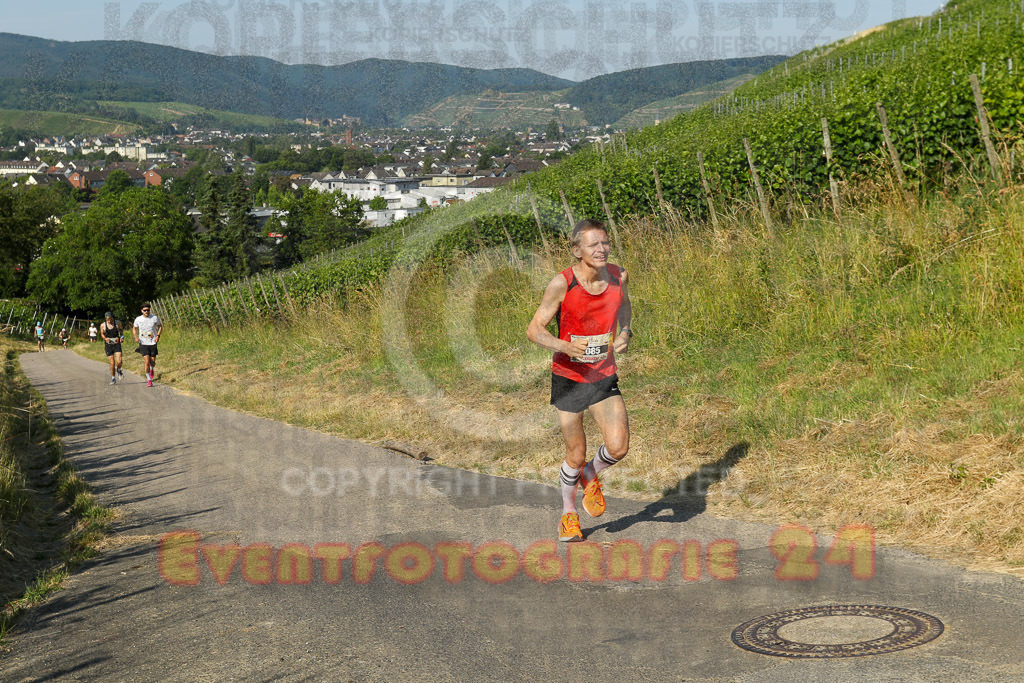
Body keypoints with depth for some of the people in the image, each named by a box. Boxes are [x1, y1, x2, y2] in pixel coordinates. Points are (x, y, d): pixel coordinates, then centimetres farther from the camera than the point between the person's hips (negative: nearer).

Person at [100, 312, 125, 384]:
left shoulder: (117, 323, -4)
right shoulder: (103, 325, -5)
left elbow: (121, 329, 16)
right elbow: (102, 334, 12)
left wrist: (122, 336, -1)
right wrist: (105, 338, -9)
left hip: (117, 344, 0)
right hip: (108, 345, 0)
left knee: (119, 361, -14)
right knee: (112, 363, -3)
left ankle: (118, 370, 20)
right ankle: (113, 378, 14)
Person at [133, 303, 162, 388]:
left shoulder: (154, 318, -5)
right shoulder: (138, 319, -4)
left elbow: (160, 326, 11)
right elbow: (134, 328, 14)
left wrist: (158, 336, -4)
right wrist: (136, 337, -4)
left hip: (153, 343, 1)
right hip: (143, 344, -1)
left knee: (152, 362, 4)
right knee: (147, 362, -12)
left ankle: (152, 369, 44)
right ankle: (149, 380, 1)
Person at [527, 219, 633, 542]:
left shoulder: (617, 276, -7)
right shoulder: (562, 284, -19)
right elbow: (534, 330, -15)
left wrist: (625, 333, -3)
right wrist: (564, 346, -34)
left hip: (604, 377, 3)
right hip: (568, 378, -3)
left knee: (618, 447, -14)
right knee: (576, 455, 5)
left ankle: (591, 476, 22)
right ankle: (568, 513, 34)